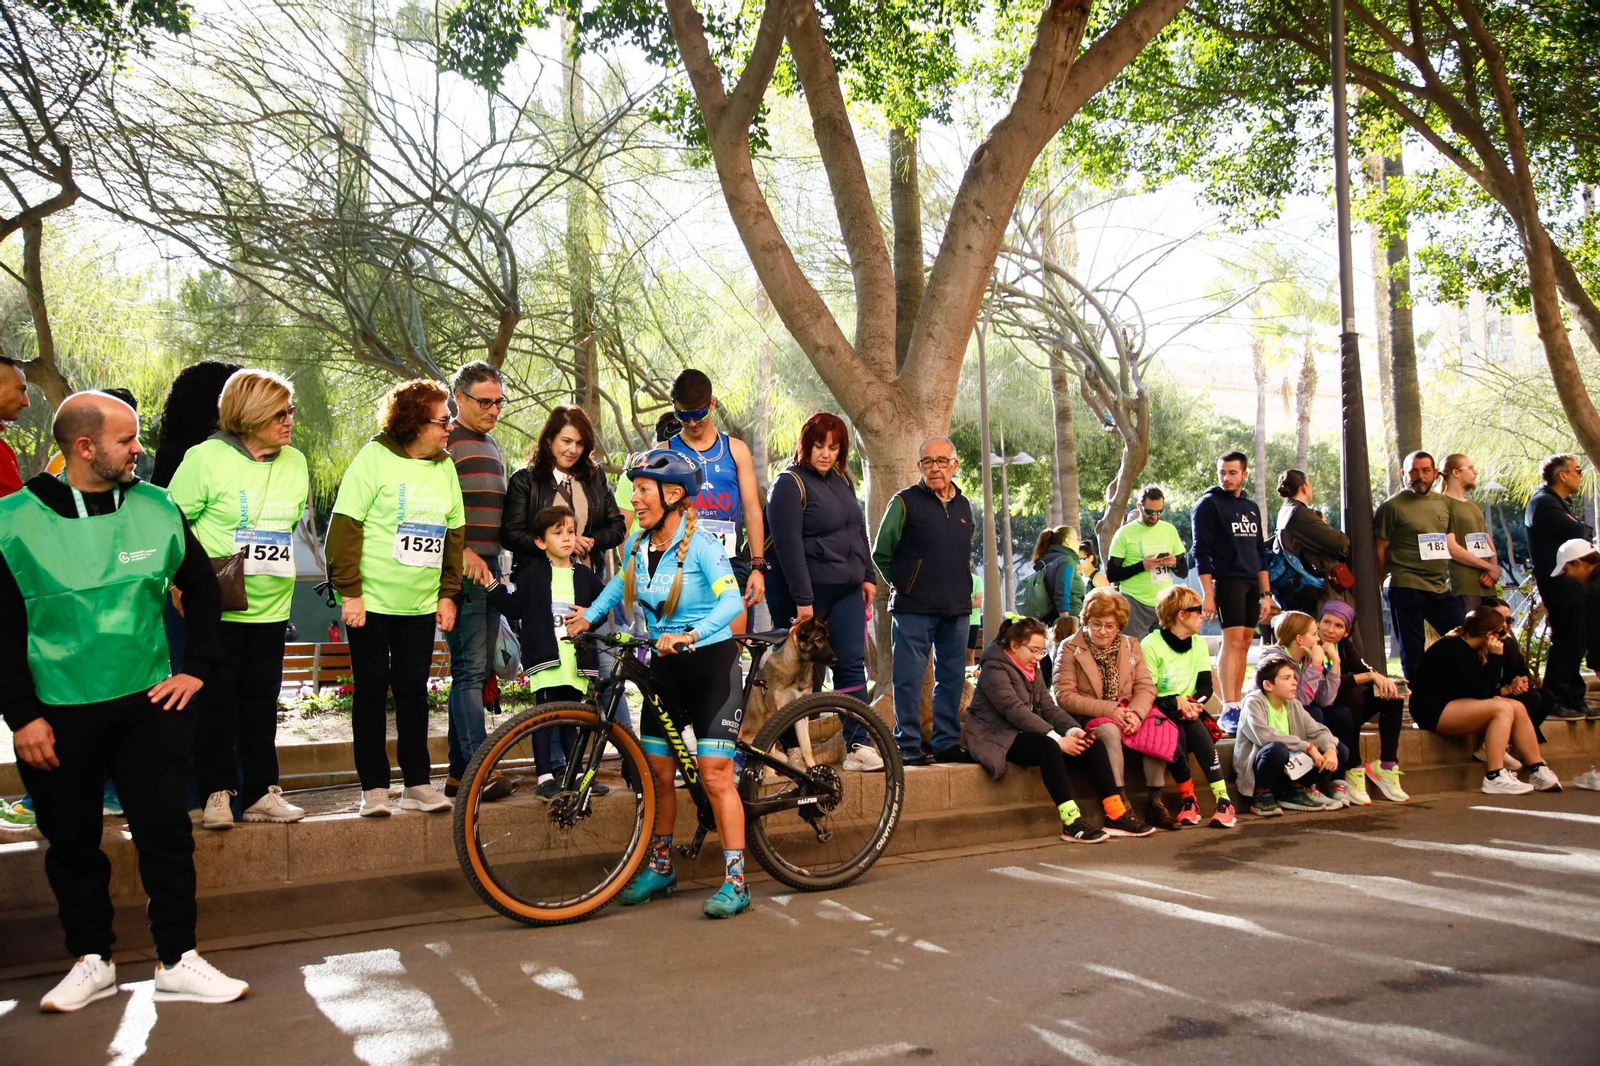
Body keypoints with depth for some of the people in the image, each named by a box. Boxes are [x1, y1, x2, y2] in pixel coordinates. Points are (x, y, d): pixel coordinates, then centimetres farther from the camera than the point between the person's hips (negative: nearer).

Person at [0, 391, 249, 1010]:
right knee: (71, 843, 10)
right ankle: (92, 962, 27)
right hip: (56, 714, -1)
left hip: (146, 703, 1)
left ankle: (178, 963, 14)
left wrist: (197, 668, 5)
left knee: (166, 832, 2)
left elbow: (202, 588, 12)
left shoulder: (156, 508, 0)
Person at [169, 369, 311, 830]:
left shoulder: (295, 462, 8)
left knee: (262, 701, 9)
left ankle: (261, 792, 18)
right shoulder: (207, 457, -8)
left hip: (271, 606, 4)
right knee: (217, 699, 2)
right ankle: (218, 792, 14)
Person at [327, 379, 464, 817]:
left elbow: (455, 533, 13)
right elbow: (345, 526, -11)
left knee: (414, 691, 9)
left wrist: (448, 593, 9)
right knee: (371, 690, 3)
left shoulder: (444, 466, 8)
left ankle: (417, 784, 17)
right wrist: (349, 591, -14)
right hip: (371, 601, -4)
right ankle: (374, 787, 13)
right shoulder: (374, 457, -9)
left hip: (421, 605, 5)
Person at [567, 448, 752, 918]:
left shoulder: (700, 544, -18)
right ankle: (660, 868, 26)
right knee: (658, 771, 9)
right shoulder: (637, 545, 2)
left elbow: (731, 600, -29)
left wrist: (689, 635, -42)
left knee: (714, 774, -9)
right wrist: (588, 617, 17)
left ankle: (735, 882, -2)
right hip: (665, 666, 6)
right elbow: (623, 582, 24)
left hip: (711, 662, -6)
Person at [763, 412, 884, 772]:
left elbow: (858, 530, 20)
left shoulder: (841, 479, 12)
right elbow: (788, 545, -18)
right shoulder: (789, 484, -11)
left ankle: (858, 746, 3)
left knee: (852, 665, 1)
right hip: (806, 593, -6)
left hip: (847, 592, 6)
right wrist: (802, 600, -22)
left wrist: (868, 576, 11)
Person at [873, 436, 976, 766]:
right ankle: (908, 746, 5)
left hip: (956, 608, 5)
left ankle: (947, 743, 18)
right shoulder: (905, 502, -3)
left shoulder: (964, 506, 14)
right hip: (913, 609, -5)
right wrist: (902, 585, 6)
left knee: (952, 677, 9)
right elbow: (881, 553, 1)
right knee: (909, 678, -3)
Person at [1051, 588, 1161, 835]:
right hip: (1086, 719, -4)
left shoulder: (1131, 646, 12)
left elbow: (1146, 687, 3)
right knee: (1109, 731, -36)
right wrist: (1109, 710, -20)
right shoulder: (1070, 648, -3)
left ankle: (1156, 802, -17)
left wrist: (1136, 713, -19)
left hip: (1124, 715, 4)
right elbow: (1064, 696, -11)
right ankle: (1119, 810, -35)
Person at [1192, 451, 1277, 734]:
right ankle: (1229, 710, -15)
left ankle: (1238, 704, 10)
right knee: (1233, 640, -14)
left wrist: (1266, 594, 14)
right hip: (1227, 580, -6)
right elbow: (1201, 552, -9)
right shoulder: (1209, 504, -3)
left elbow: (1260, 554, 20)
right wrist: (1207, 594, -15)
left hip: (1252, 583, 6)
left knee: (1245, 643, 5)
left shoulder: (1251, 508, 17)